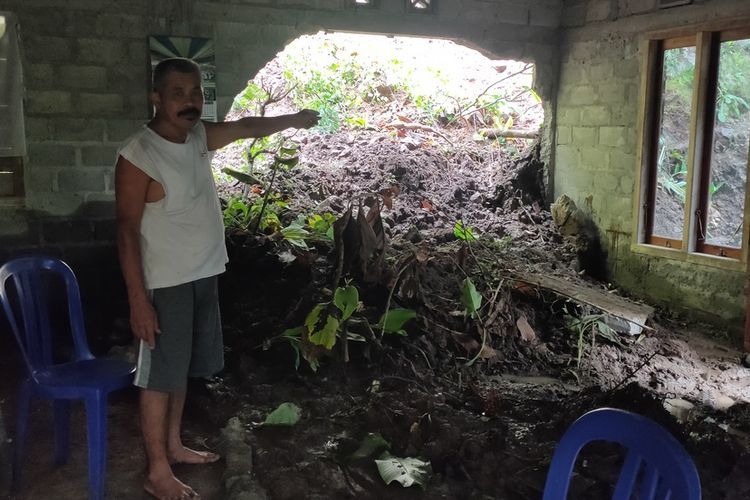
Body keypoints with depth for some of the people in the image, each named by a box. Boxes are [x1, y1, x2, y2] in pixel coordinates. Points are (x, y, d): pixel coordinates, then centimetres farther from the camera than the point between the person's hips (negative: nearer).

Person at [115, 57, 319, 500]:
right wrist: (138, 300, -20)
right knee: (161, 377, 3)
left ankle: (173, 445, 36)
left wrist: (292, 120, 31)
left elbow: (246, 127, 21)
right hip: (165, 284, -8)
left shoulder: (199, 138, 3)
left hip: (204, 276, 8)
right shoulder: (138, 156, -19)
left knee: (182, 369, 19)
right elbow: (127, 232, -19)